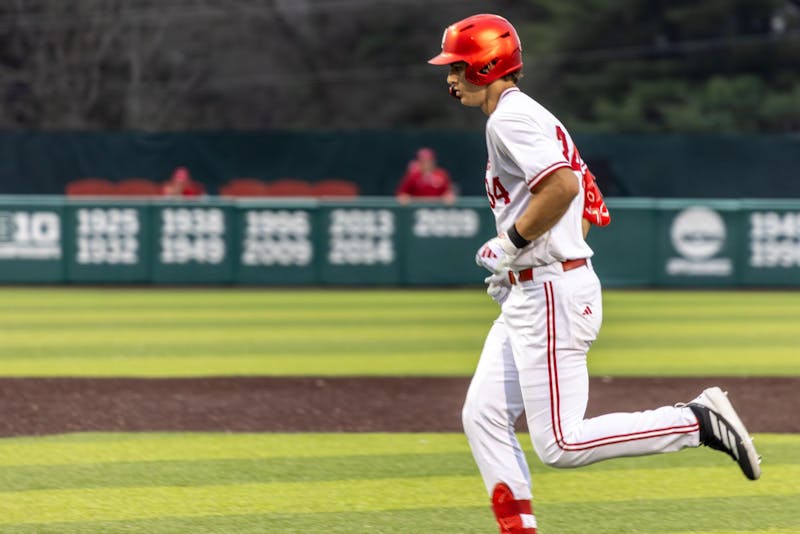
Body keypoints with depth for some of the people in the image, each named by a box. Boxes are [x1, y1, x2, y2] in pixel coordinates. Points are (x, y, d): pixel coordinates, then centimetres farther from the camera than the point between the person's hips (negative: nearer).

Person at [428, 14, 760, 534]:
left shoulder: (510, 117, -13)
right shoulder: (527, 115, 18)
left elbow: (563, 184, -28)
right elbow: (589, 203, 23)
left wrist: (511, 241, -17)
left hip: (554, 294, -11)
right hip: (528, 296, 11)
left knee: (561, 444, -11)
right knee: (483, 418, 7)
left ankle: (700, 421, -8)